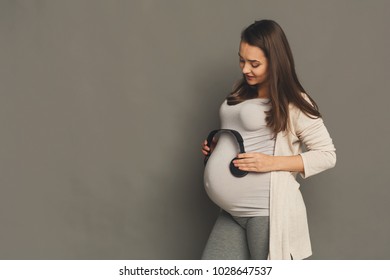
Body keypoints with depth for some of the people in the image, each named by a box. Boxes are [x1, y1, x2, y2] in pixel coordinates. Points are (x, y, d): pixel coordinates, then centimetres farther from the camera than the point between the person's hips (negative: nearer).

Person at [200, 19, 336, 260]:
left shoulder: (293, 103, -9)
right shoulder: (242, 92, 13)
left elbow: (327, 155, -9)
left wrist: (272, 163, -19)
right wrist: (217, 146, 7)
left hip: (267, 210, -7)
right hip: (232, 211, 8)